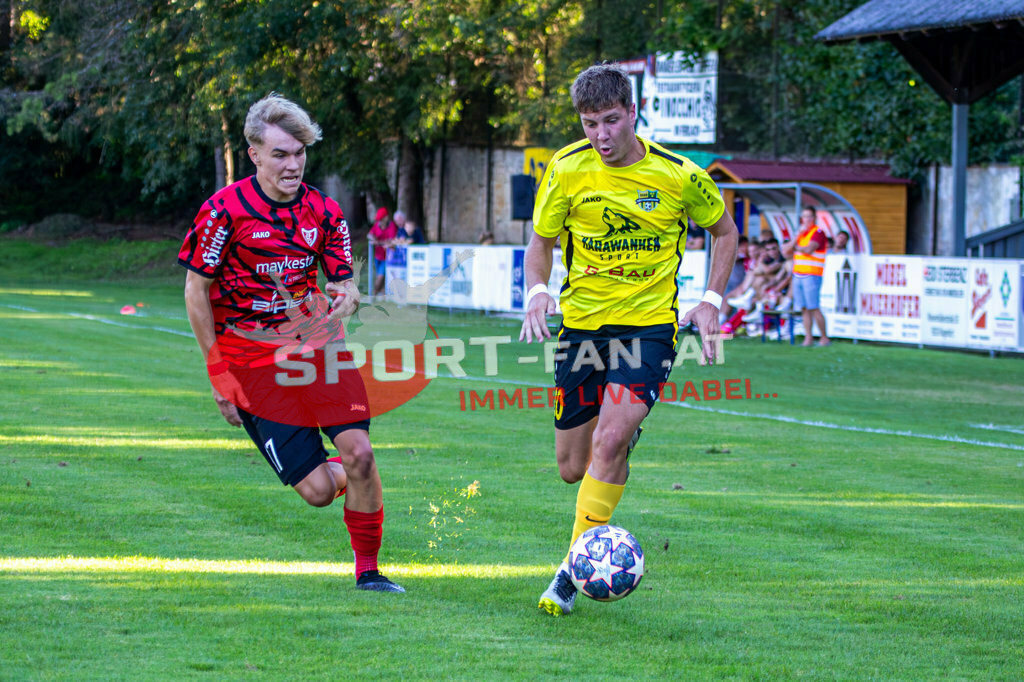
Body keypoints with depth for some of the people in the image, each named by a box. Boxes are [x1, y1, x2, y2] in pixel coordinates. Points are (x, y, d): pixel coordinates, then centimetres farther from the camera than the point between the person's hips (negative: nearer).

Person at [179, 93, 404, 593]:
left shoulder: (324, 212, 0)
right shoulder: (224, 211, -12)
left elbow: (345, 284, 8)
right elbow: (196, 290, -5)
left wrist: (345, 299, -19)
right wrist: (219, 376, -6)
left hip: (318, 346, 3)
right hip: (254, 361, -3)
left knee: (358, 452, -16)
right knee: (317, 490, -11)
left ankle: (368, 569, 2)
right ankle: (341, 475, 28)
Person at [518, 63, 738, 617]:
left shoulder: (678, 176, -8)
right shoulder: (566, 170, -5)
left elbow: (724, 231, 10)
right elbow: (541, 241, 9)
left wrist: (711, 301, 0)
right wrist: (536, 291, -11)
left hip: (650, 323, -3)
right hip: (581, 320, 3)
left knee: (610, 440, -22)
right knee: (573, 467, 3)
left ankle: (575, 568, -13)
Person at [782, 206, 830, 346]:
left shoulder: (818, 232, -3)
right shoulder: (801, 233, 19)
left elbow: (809, 249, -17)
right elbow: (786, 252, 10)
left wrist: (796, 247, 2)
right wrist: (798, 236, -2)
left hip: (812, 275, -7)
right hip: (798, 275, 7)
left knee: (814, 308, -9)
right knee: (804, 309, 4)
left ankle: (825, 338, -3)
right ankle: (808, 338, 6)